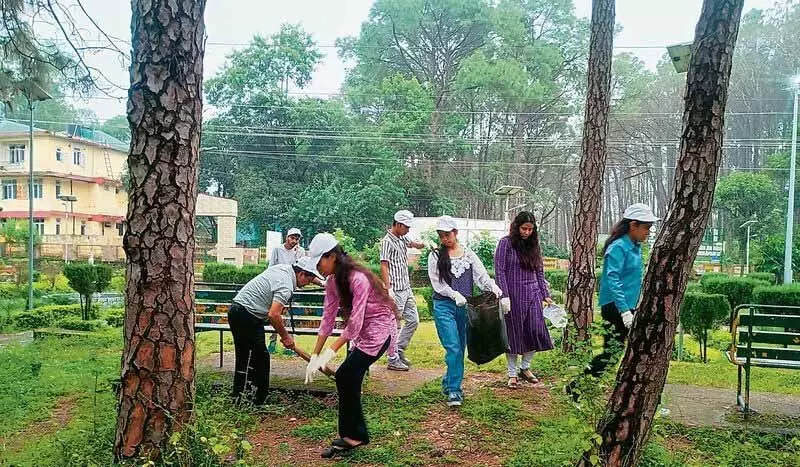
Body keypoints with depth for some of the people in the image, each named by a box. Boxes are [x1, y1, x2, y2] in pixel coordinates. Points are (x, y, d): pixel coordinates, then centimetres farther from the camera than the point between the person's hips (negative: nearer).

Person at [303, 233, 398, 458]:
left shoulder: (358, 278, -26)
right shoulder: (333, 281, 1)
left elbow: (355, 322, -28)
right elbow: (328, 319, 0)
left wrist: (330, 352, -29)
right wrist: (314, 355, -4)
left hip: (379, 329, -8)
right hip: (362, 332, 8)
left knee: (344, 377, -11)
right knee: (348, 379, 3)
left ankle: (352, 435, 4)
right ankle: (355, 434, 17)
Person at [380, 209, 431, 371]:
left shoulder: (402, 239, 13)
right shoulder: (387, 241, -12)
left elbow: (414, 244, 24)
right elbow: (384, 266, -17)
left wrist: (425, 244, -1)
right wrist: (388, 289, -24)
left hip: (406, 288, 9)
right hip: (396, 290, -9)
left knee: (413, 320, 13)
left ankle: (399, 350, 25)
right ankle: (393, 360, 7)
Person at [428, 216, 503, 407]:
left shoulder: (469, 254, 9)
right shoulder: (436, 256, 2)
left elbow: (481, 275, -1)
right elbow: (437, 283, -4)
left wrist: (493, 286, -22)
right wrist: (455, 294, -18)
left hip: (465, 306, 4)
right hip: (444, 306, -3)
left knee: (461, 348, 11)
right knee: (453, 348, -12)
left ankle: (448, 383, 30)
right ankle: (453, 391, -7)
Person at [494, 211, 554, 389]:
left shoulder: (534, 245, 12)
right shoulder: (506, 243, -3)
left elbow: (539, 272, 16)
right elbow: (499, 271, -7)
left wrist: (546, 295, 11)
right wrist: (504, 296, -14)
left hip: (532, 295, 5)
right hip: (513, 295, -5)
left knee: (536, 332, 2)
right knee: (514, 333, 2)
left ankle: (525, 368, 22)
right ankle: (512, 374, 14)